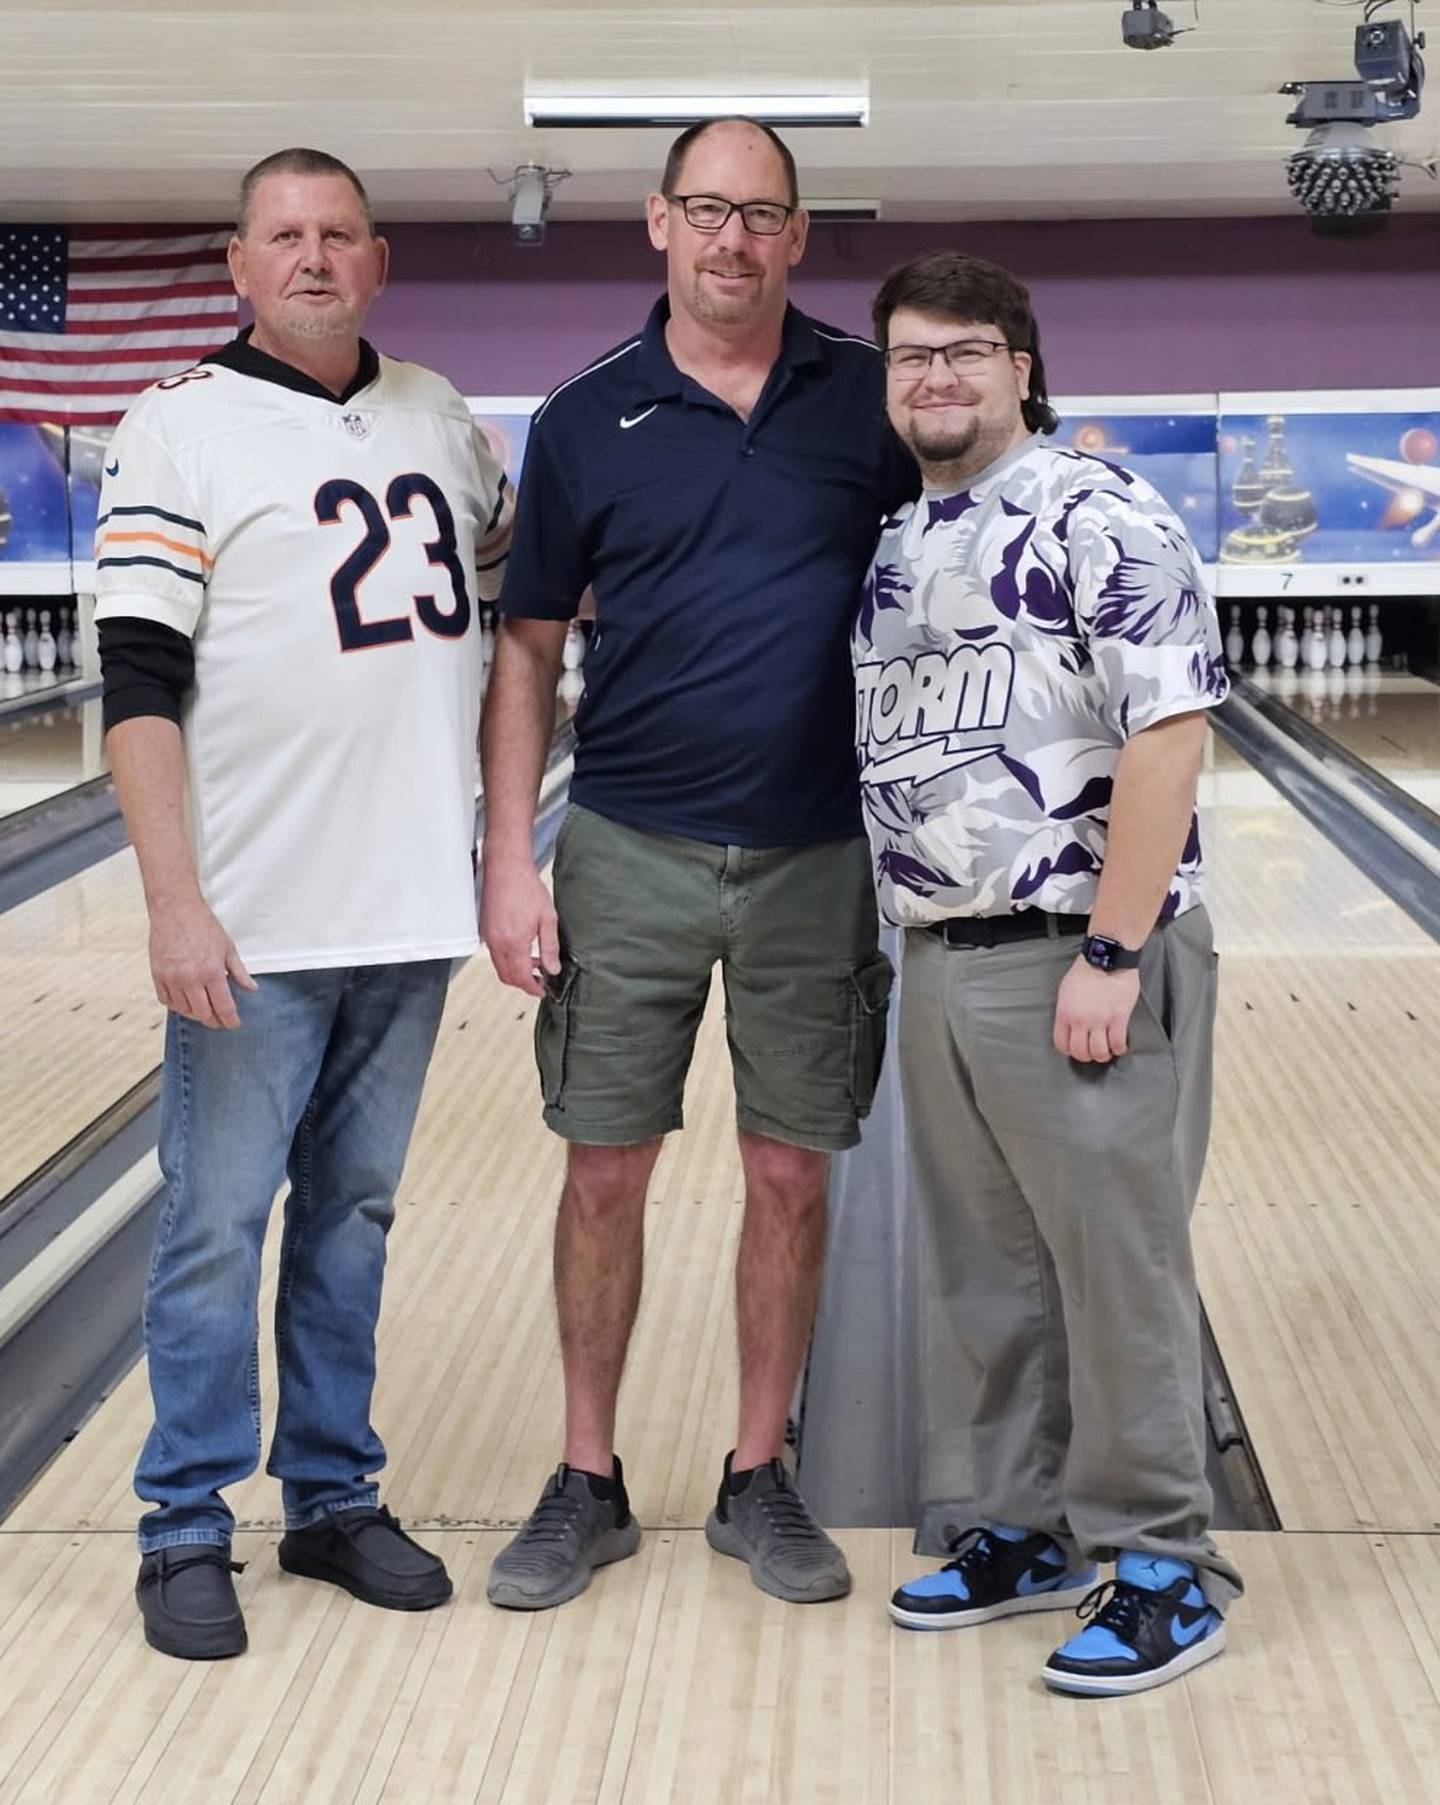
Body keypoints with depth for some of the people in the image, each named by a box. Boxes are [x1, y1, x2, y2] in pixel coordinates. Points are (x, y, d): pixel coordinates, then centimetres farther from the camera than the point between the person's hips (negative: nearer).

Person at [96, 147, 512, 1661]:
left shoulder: (436, 417, 10)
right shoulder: (183, 430, -5)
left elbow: (519, 559, 25)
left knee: (353, 1212, 14)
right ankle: (186, 1530, 14)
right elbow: (142, 684, -10)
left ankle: (332, 1496, 25)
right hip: (255, 923, -5)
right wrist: (175, 904, -17)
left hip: (410, 911, 5)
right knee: (216, 1226, 3)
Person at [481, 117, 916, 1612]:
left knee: (789, 1176, 7)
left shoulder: (868, 402, 1)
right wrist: (508, 864, -4)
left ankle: (760, 1479, 22)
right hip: (633, 854, 0)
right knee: (605, 1171, 5)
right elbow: (527, 650, 3)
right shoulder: (587, 422, 0)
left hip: (815, 858, 0)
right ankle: (588, 1485, 20)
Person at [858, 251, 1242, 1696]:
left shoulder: (1095, 515, -10)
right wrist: (913, 939, 14)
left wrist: (1112, 956, -20)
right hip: (939, 963, 8)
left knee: (1117, 1268, 0)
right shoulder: (894, 541, 15)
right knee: (989, 1275, 14)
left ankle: (1160, 1564, 11)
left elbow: (1166, 735, -17)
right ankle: (1030, 1529, 27)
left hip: (1072, 962, -7)